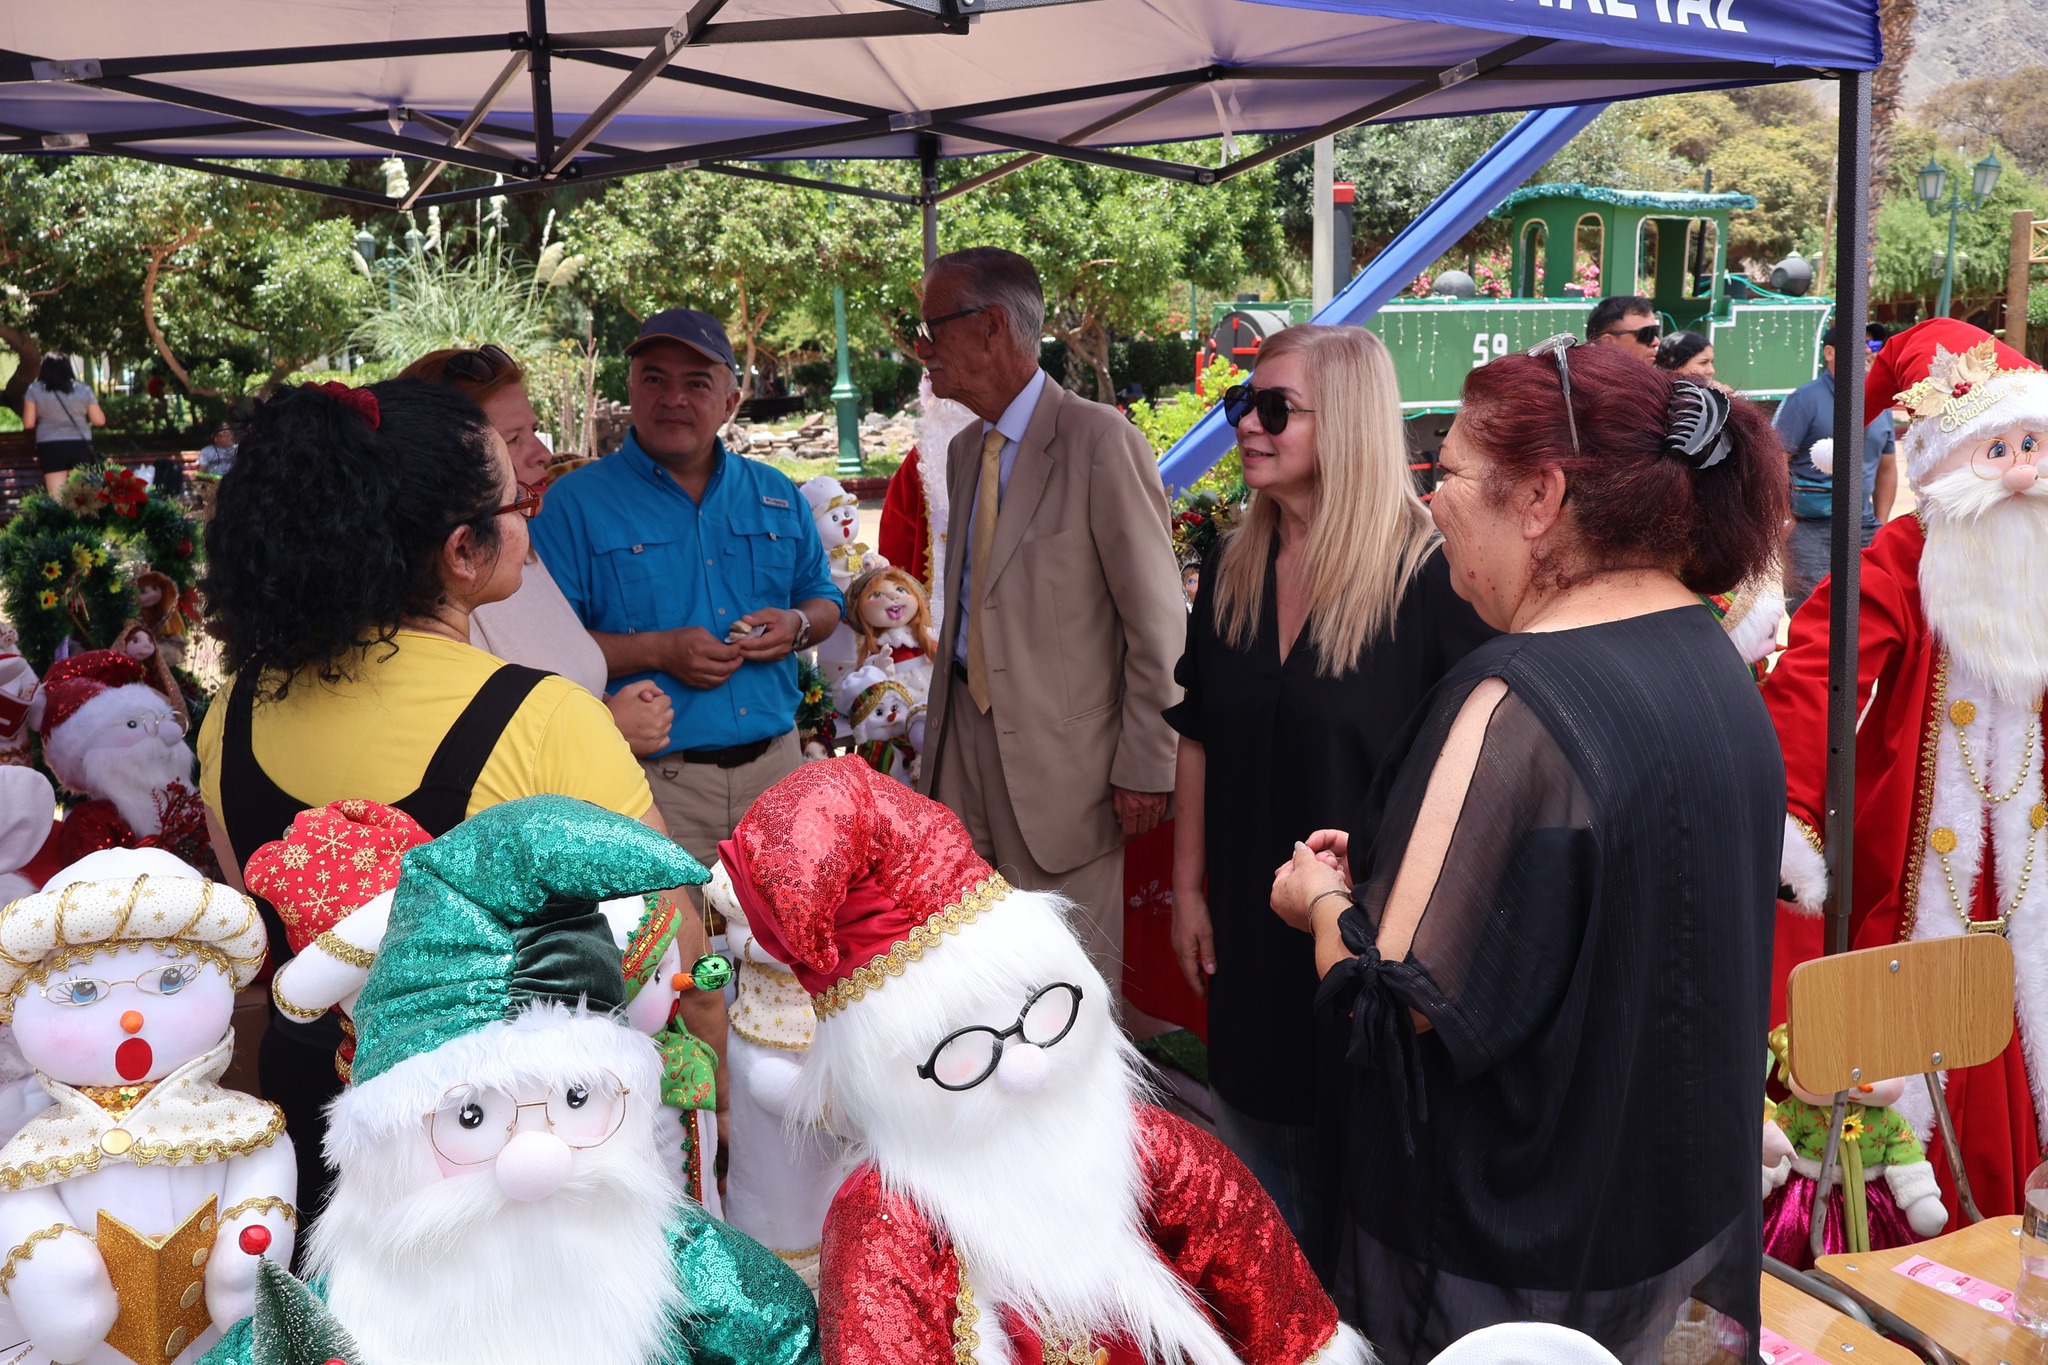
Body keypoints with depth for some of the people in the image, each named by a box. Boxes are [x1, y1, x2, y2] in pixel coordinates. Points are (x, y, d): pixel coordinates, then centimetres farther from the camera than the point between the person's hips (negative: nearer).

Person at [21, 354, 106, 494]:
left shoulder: (35, 390, 2)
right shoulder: (83, 389, 5)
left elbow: (28, 424, -1)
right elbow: (99, 420, 4)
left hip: (50, 447, -1)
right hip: (80, 446, 1)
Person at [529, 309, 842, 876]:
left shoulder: (776, 494, 12)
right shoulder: (575, 503, -3)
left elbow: (825, 600, 20)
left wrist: (797, 625, -3)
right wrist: (656, 650, -19)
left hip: (777, 764, 4)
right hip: (653, 781, -4)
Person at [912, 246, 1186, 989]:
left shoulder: (1100, 440, -13)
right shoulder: (965, 451, 13)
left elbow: (1158, 622, -13)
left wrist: (1145, 768, -14)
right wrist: (943, 733, 15)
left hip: (1061, 760, -7)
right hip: (969, 744, 7)